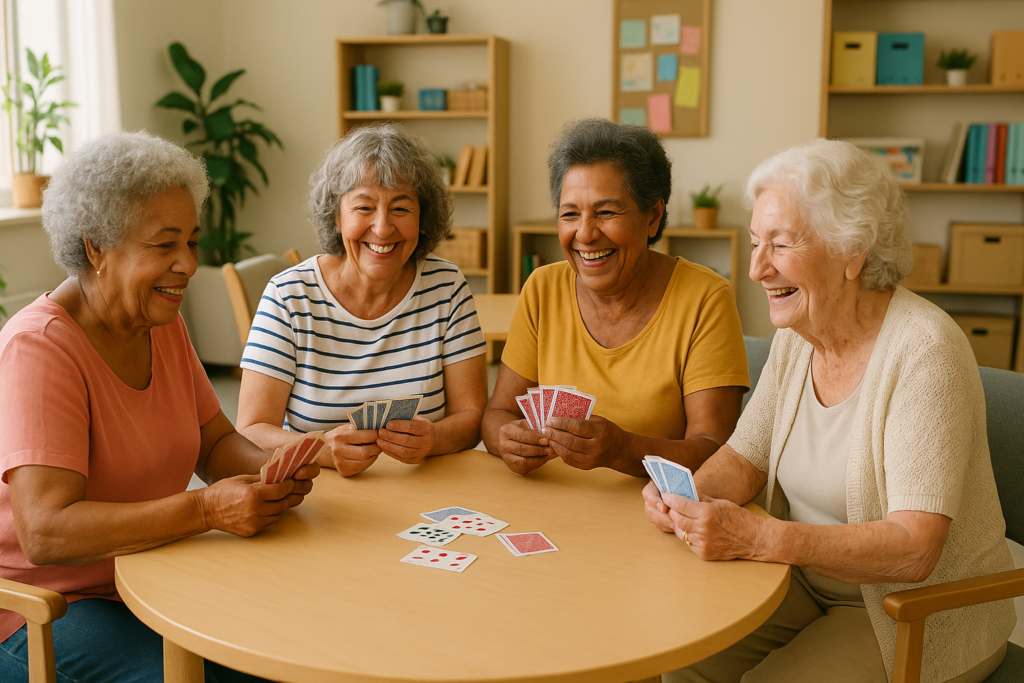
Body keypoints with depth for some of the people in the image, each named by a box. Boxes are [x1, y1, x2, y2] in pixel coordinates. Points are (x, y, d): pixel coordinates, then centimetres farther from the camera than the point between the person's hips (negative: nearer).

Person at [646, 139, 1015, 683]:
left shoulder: (924, 353, -24)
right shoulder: (796, 337, -2)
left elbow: (914, 548, -30)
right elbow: (744, 459, 4)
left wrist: (757, 536, -38)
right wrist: (687, 496, -18)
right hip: (812, 581, 6)